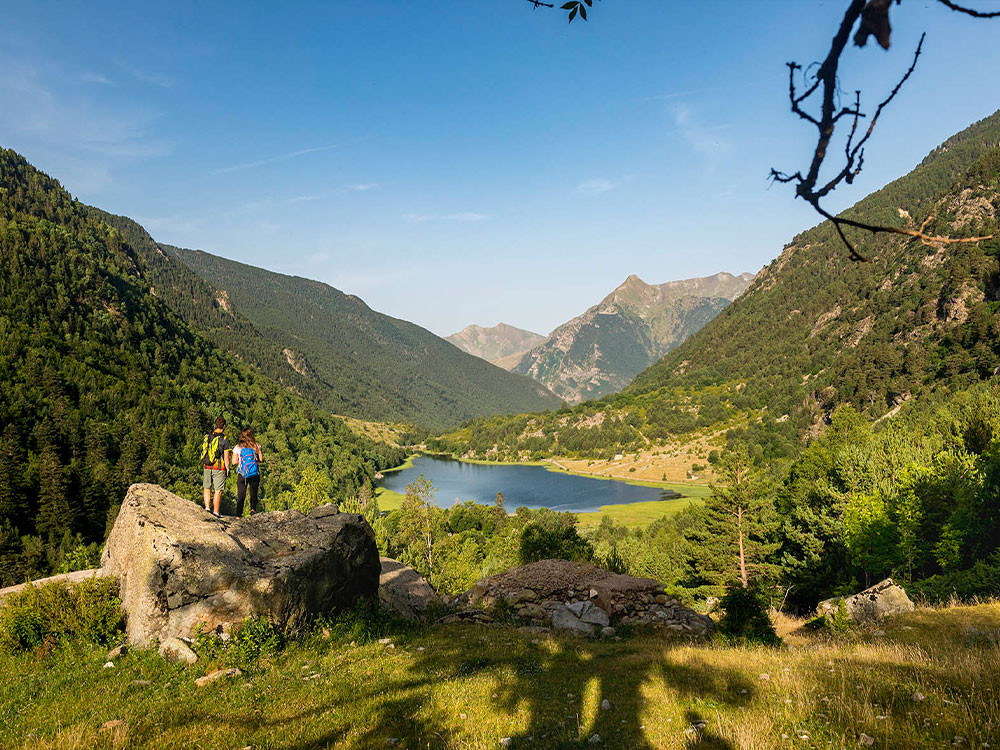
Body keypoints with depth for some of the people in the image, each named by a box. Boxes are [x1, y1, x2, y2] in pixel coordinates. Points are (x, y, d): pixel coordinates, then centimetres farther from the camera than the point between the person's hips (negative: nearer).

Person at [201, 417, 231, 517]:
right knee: (218, 490, 1)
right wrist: (227, 469, 0)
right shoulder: (224, 439, -10)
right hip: (219, 468, -4)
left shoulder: (207, 437, 3)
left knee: (207, 488, 17)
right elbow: (226, 457, -10)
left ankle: (207, 508, 10)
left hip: (207, 467, 4)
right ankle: (216, 512, 2)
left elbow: (203, 452, 11)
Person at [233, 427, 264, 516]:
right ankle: (253, 508, -10)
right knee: (253, 493, 9)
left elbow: (234, 461, -2)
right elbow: (261, 459, 3)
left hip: (242, 474, 0)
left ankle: (239, 514, 2)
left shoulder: (238, 447, -1)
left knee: (241, 495, 6)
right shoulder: (256, 445, 1)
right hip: (255, 474, 0)